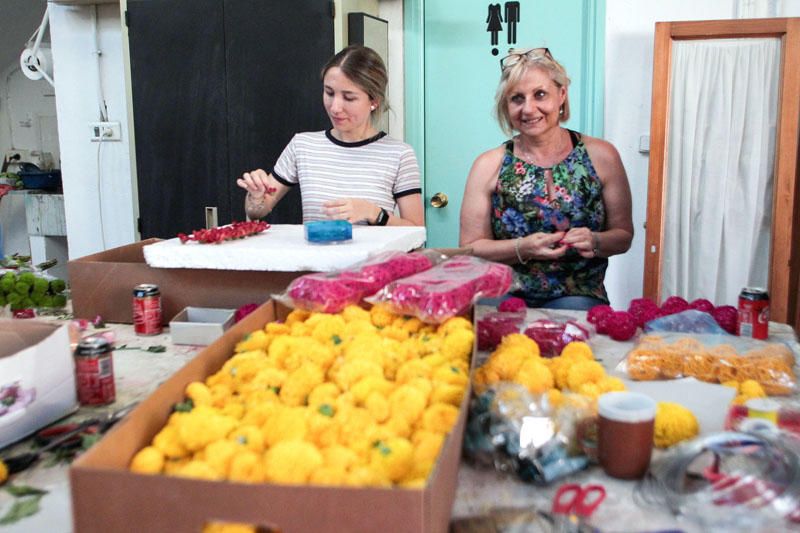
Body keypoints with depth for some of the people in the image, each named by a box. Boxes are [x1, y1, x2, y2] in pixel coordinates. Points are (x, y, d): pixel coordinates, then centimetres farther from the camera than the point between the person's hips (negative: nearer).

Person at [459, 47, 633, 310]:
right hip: (505, 295, -1)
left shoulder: (601, 156, 3)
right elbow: (470, 248, 1)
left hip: (577, 295, 1)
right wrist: (523, 249, -16)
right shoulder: (489, 165, 1)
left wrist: (595, 242, -12)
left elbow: (623, 236, 10)